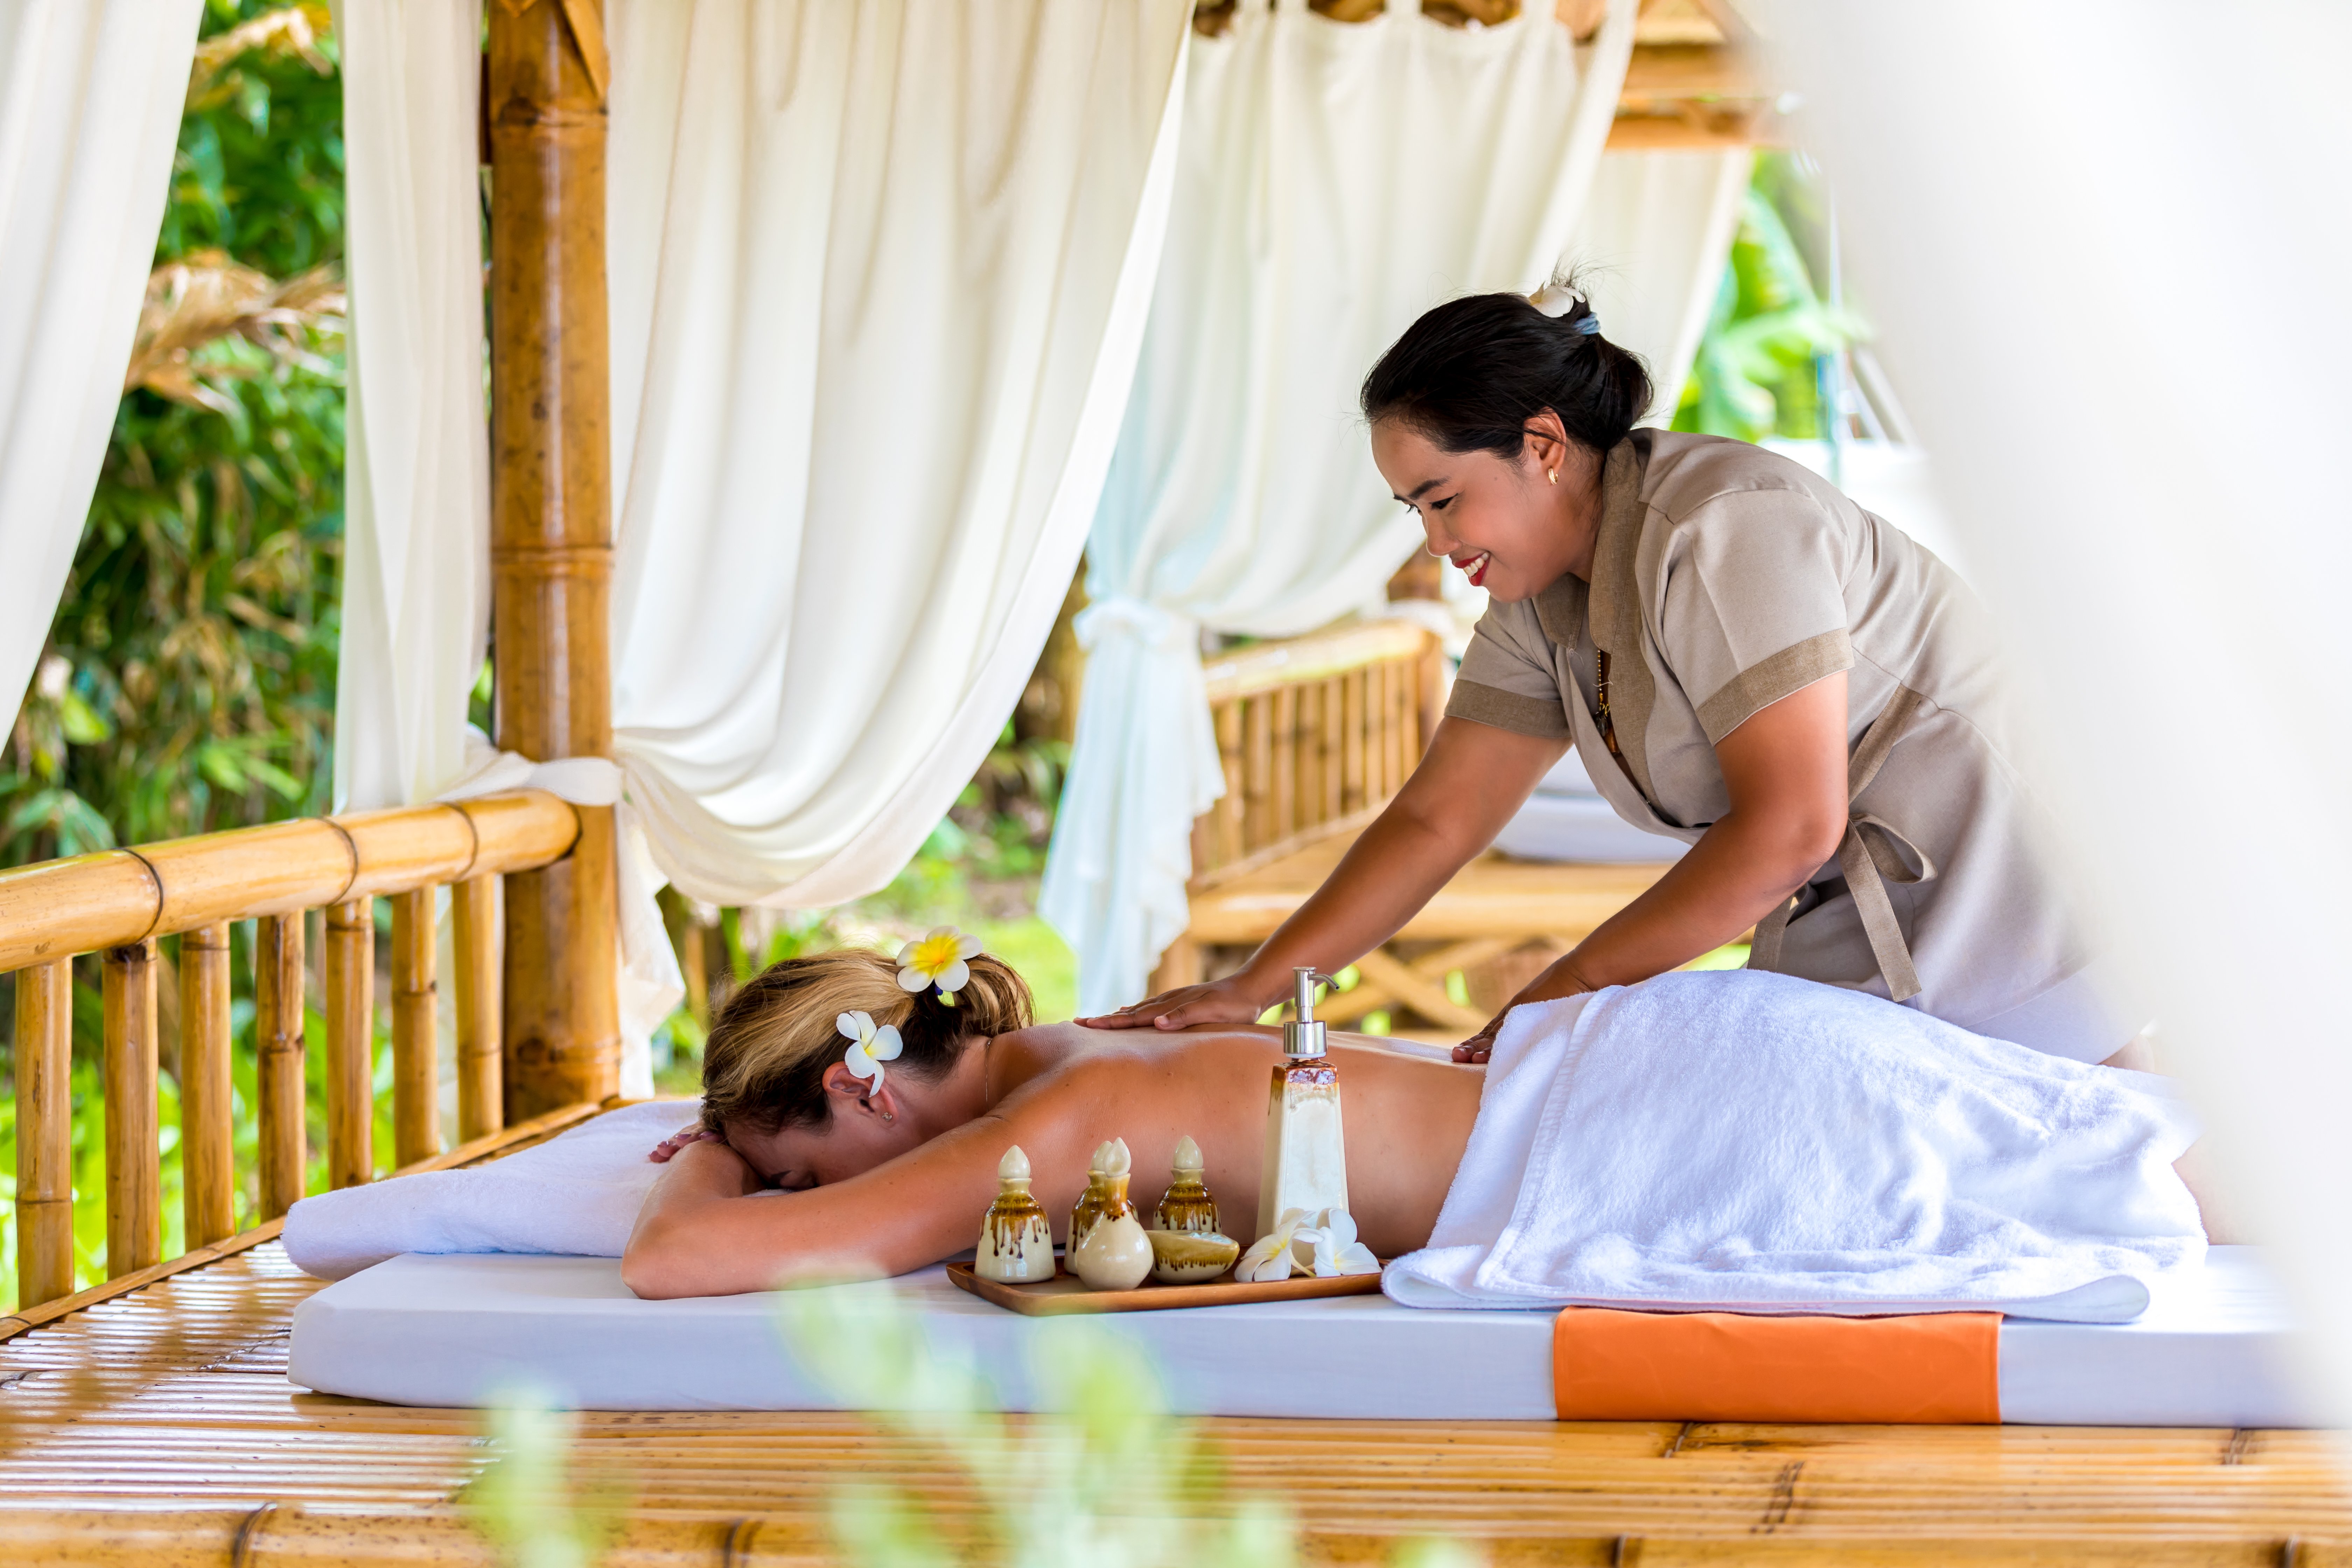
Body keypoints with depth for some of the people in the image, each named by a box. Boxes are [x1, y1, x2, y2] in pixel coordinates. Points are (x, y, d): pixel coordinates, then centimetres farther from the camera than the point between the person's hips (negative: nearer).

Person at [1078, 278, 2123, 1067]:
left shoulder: (1718, 532, -18)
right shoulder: (1545, 599, 10)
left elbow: (1791, 826, -21)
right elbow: (1437, 818, 13)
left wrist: (1579, 985, -14)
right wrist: (1252, 990, 6)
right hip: (1845, 965, 8)